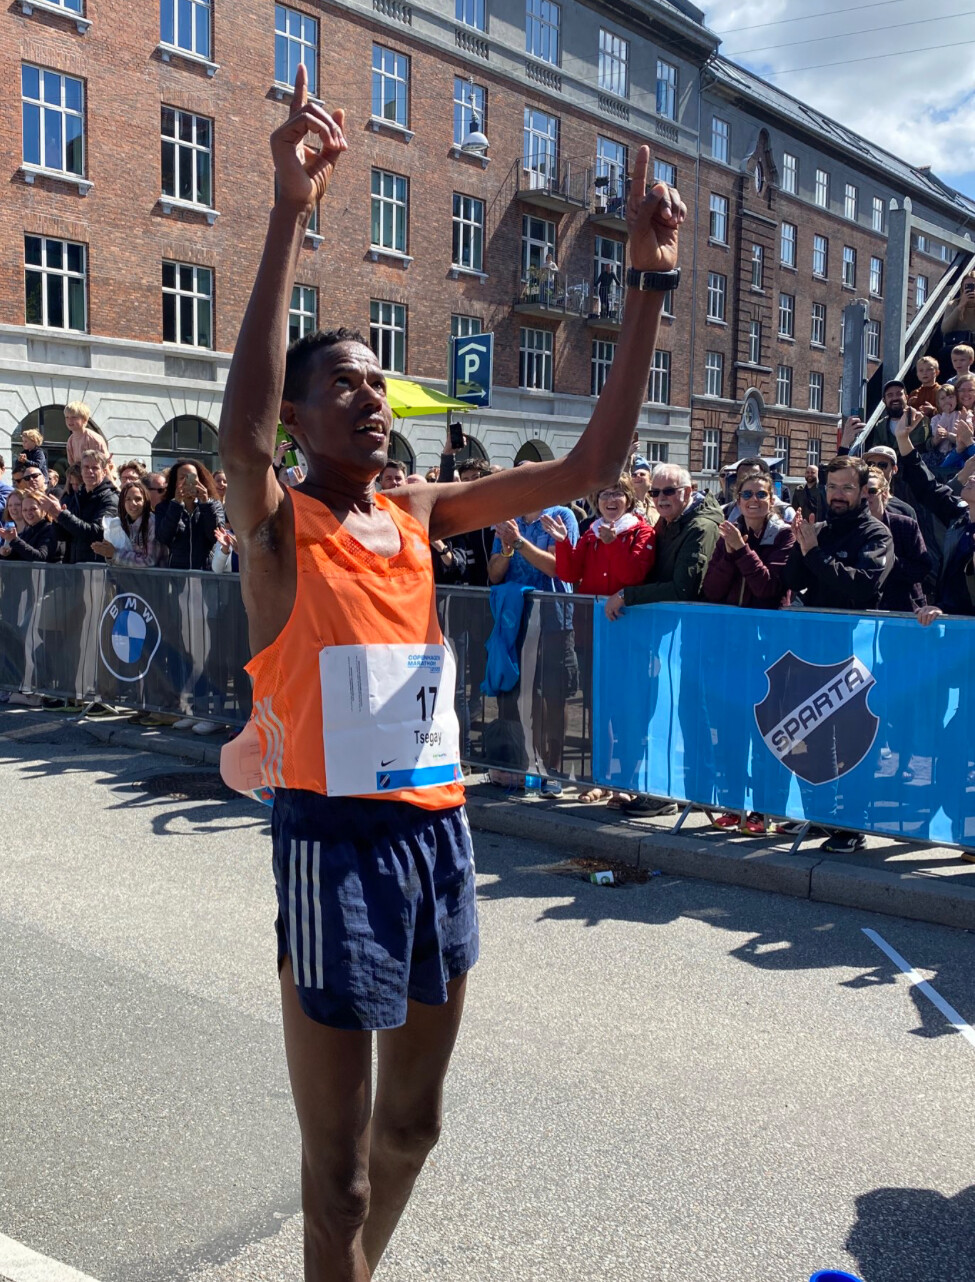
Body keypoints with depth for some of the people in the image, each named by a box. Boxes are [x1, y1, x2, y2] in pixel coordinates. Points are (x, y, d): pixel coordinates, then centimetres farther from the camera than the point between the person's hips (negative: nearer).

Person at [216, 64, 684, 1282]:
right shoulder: (275, 524, -7)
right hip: (335, 840, -6)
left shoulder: (422, 512, 8)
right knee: (339, 1167, 5)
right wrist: (291, 213, -34)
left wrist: (649, 283, -5)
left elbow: (587, 466, 2)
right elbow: (239, 430, -31)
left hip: (439, 827, 6)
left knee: (412, 1122, 22)